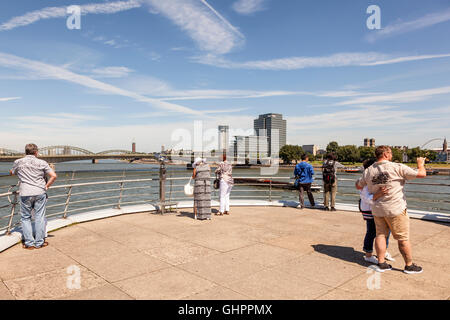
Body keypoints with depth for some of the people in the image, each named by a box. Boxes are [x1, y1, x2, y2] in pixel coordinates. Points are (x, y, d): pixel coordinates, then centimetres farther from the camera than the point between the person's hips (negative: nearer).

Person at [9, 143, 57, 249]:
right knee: (40, 217, 6)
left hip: (25, 194, 1)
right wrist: (46, 186, 7)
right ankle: (39, 242, 12)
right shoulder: (42, 163, 2)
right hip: (40, 193, 0)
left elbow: (11, 173, 25)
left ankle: (29, 243, 12)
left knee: (25, 217, 13)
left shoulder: (18, 162, 5)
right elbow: (54, 176, -4)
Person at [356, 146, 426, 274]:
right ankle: (409, 265, 22)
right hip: (395, 209, -5)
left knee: (380, 235, 14)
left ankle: (381, 263, 19)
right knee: (403, 238, 9)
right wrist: (420, 164, 9)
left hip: (377, 209, 5)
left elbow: (358, 186, 13)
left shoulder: (368, 171, 1)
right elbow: (422, 174, -11)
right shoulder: (397, 167, -14)